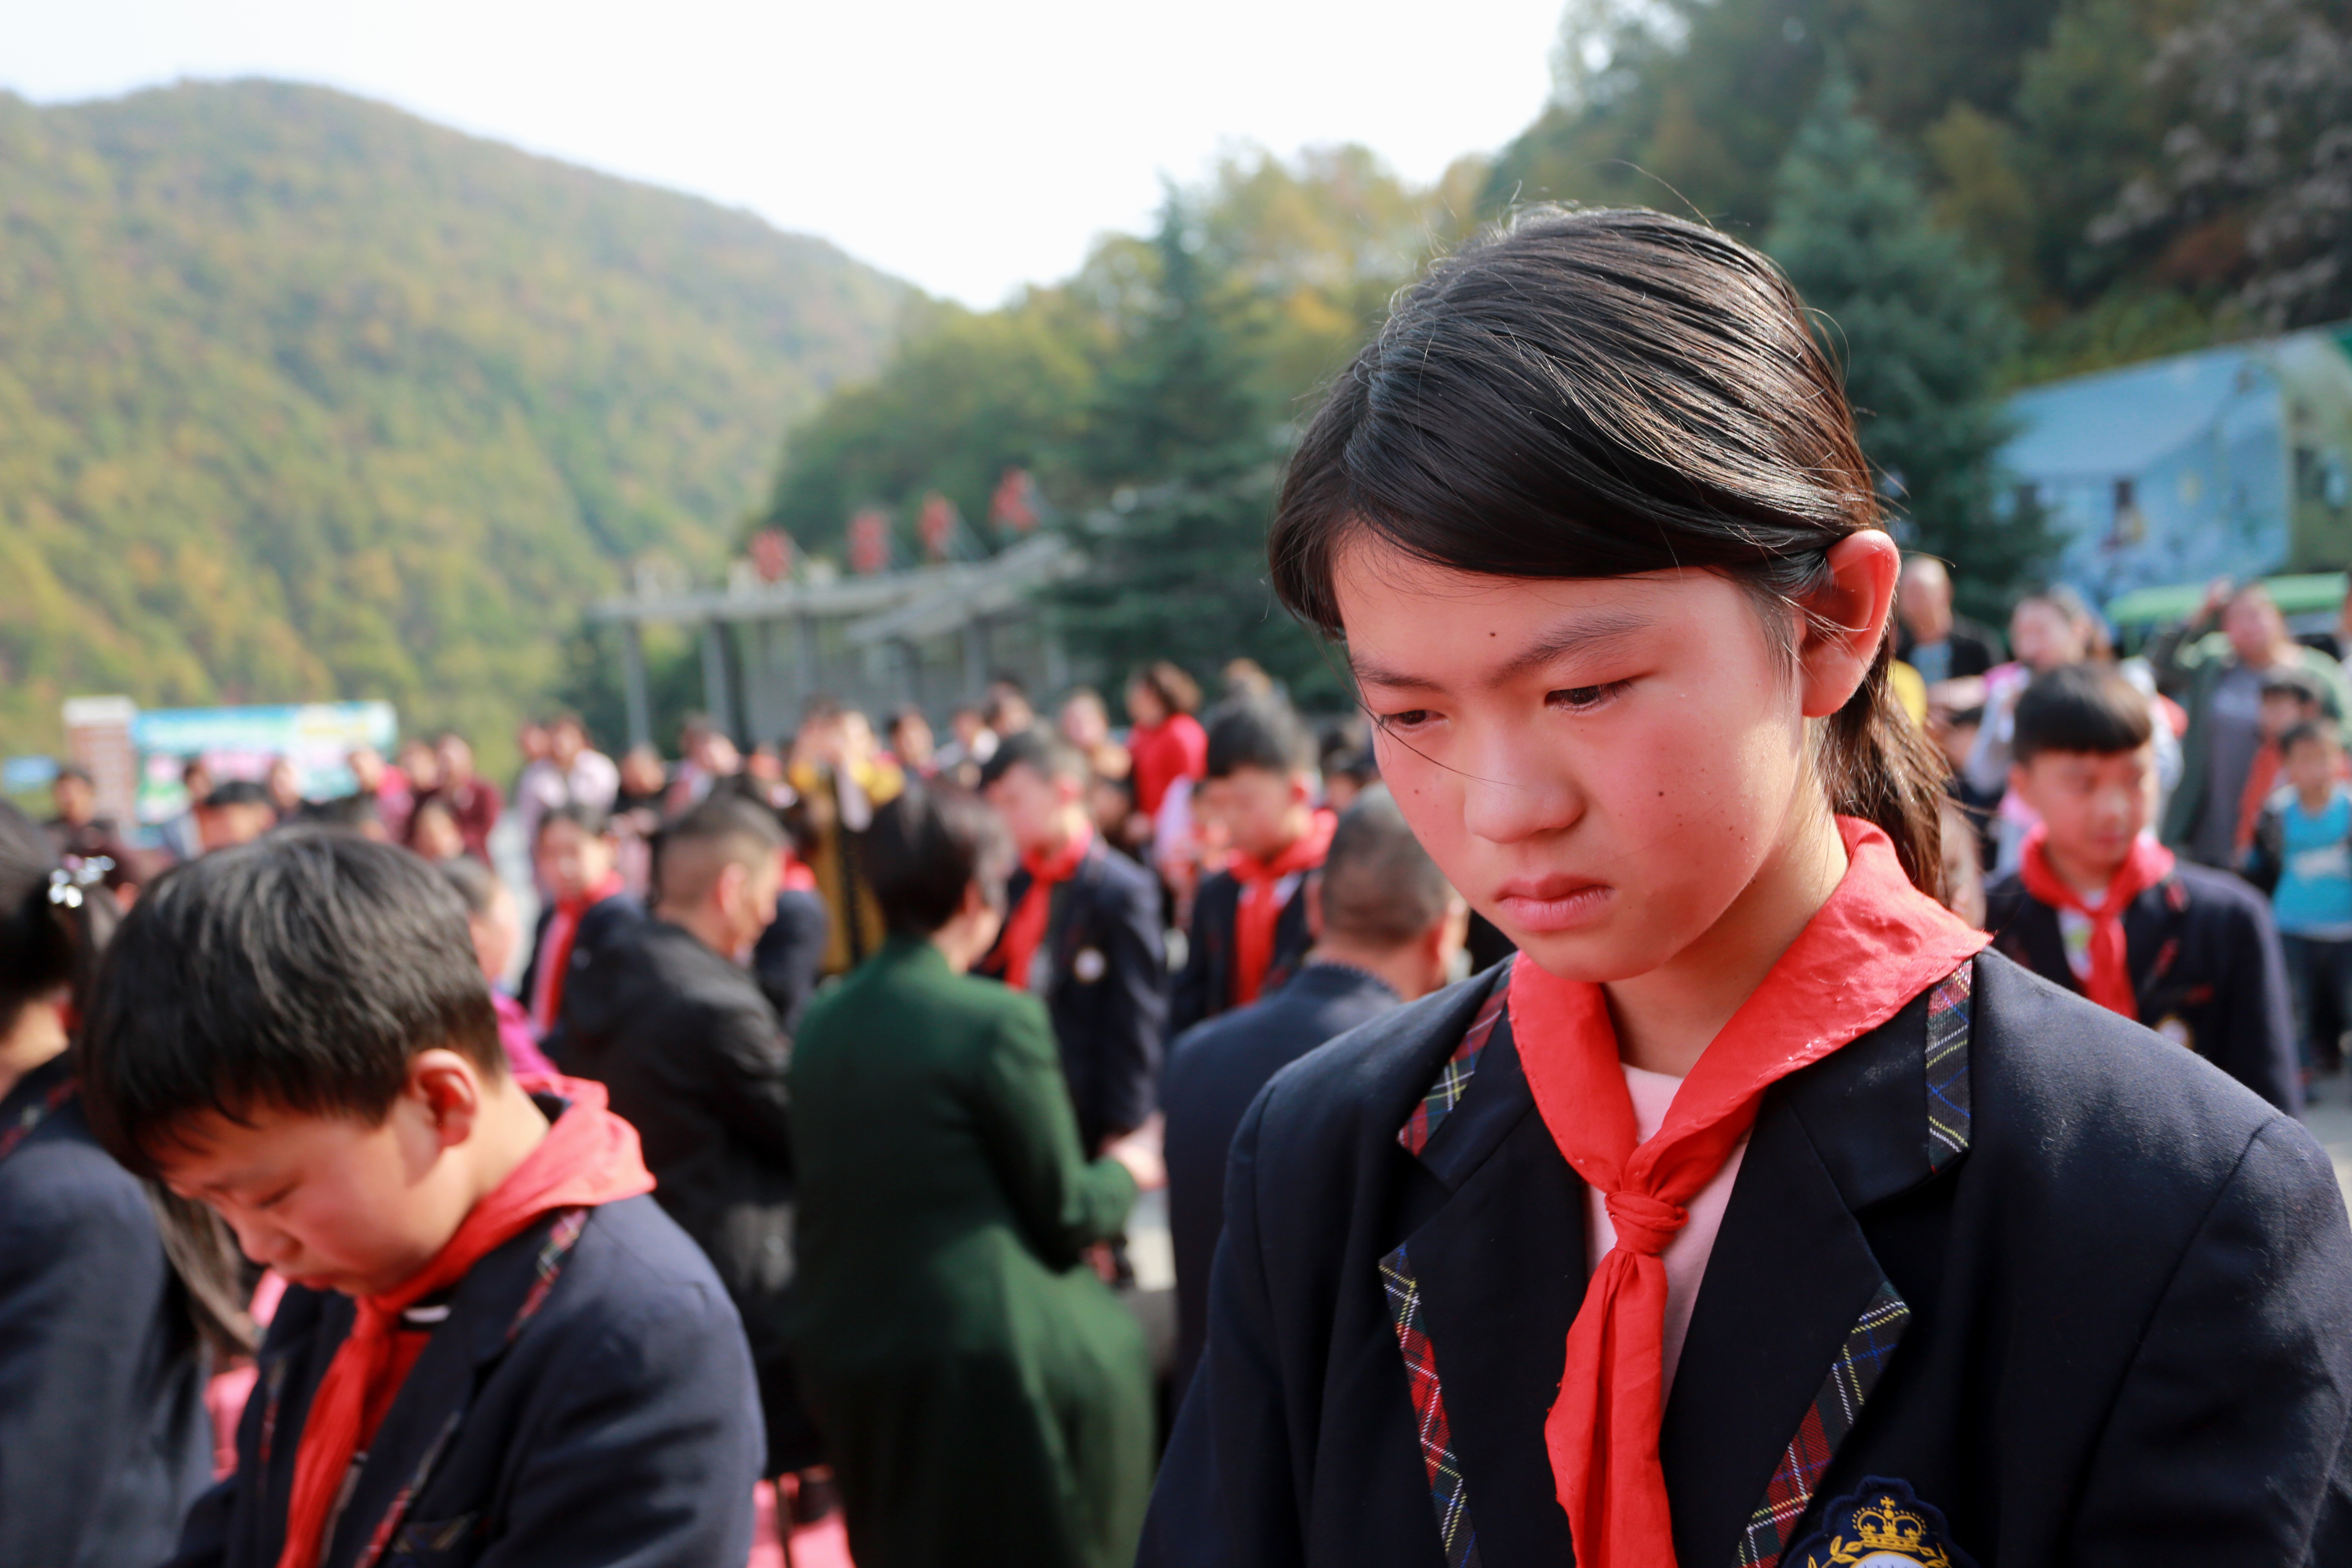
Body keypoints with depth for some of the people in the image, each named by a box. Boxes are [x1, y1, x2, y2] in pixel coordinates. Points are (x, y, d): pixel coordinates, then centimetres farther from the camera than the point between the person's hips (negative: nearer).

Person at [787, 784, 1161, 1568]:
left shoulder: (821, 1022, 3)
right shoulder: (1000, 1018, -16)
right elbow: (1067, 1218, -11)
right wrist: (1127, 1170, 11)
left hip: (842, 1359, 6)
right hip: (985, 1358, -6)